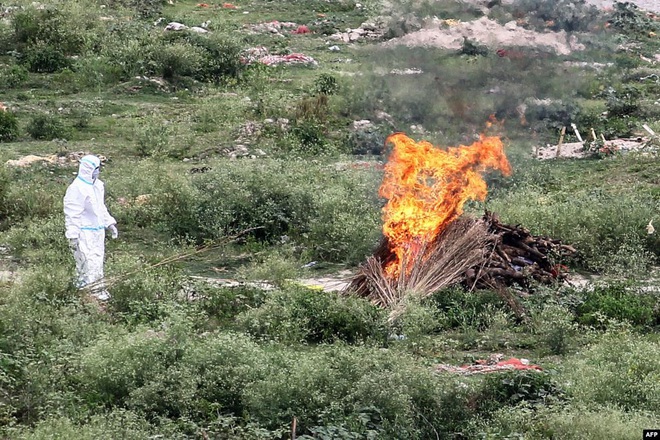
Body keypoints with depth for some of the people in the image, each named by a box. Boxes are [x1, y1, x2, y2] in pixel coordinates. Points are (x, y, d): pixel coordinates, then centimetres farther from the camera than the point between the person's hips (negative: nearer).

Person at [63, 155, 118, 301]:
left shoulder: (98, 185, 10)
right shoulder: (77, 189, -18)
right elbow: (71, 213, -17)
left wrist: (109, 223, 19)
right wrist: (72, 235, -18)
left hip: (98, 230, 9)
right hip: (84, 232, -9)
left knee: (98, 257, 14)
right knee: (90, 260, -10)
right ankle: (97, 288, -5)